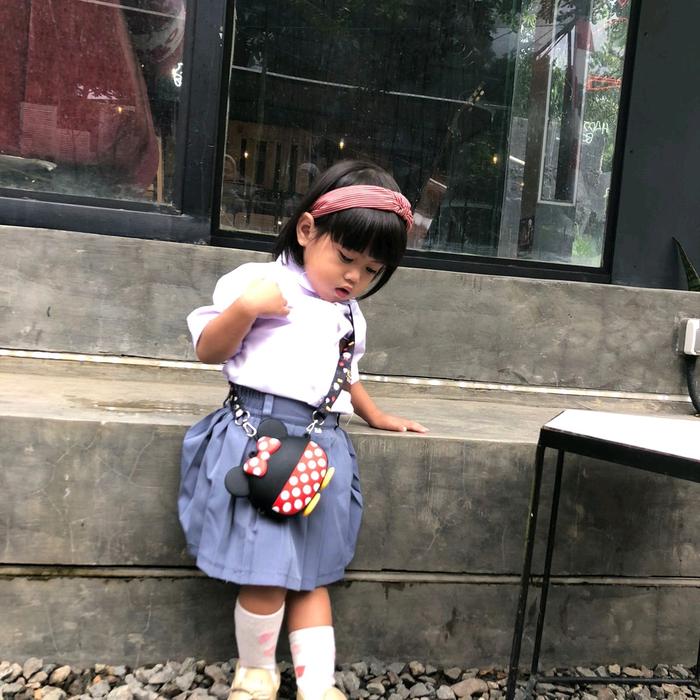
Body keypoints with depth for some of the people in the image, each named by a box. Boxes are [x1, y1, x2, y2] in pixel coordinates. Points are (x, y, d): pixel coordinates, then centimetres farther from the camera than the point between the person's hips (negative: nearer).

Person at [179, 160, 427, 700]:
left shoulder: (351, 315, 19)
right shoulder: (260, 282, -2)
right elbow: (209, 351, -3)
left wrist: (377, 416, 26)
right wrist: (245, 308, -17)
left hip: (322, 448, 6)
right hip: (258, 438, -6)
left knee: (311, 574, 11)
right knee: (265, 576, -6)